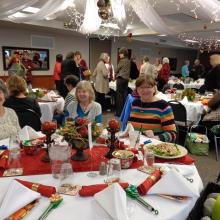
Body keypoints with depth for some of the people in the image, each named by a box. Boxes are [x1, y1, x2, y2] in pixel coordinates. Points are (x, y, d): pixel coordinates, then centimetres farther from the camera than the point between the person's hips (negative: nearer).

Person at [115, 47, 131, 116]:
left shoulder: (122, 61, -10)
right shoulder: (128, 61, 11)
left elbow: (116, 70, -3)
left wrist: (115, 75, 16)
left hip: (121, 78, -7)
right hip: (126, 78, 7)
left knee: (119, 95, -3)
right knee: (125, 94, 9)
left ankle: (119, 111, -1)